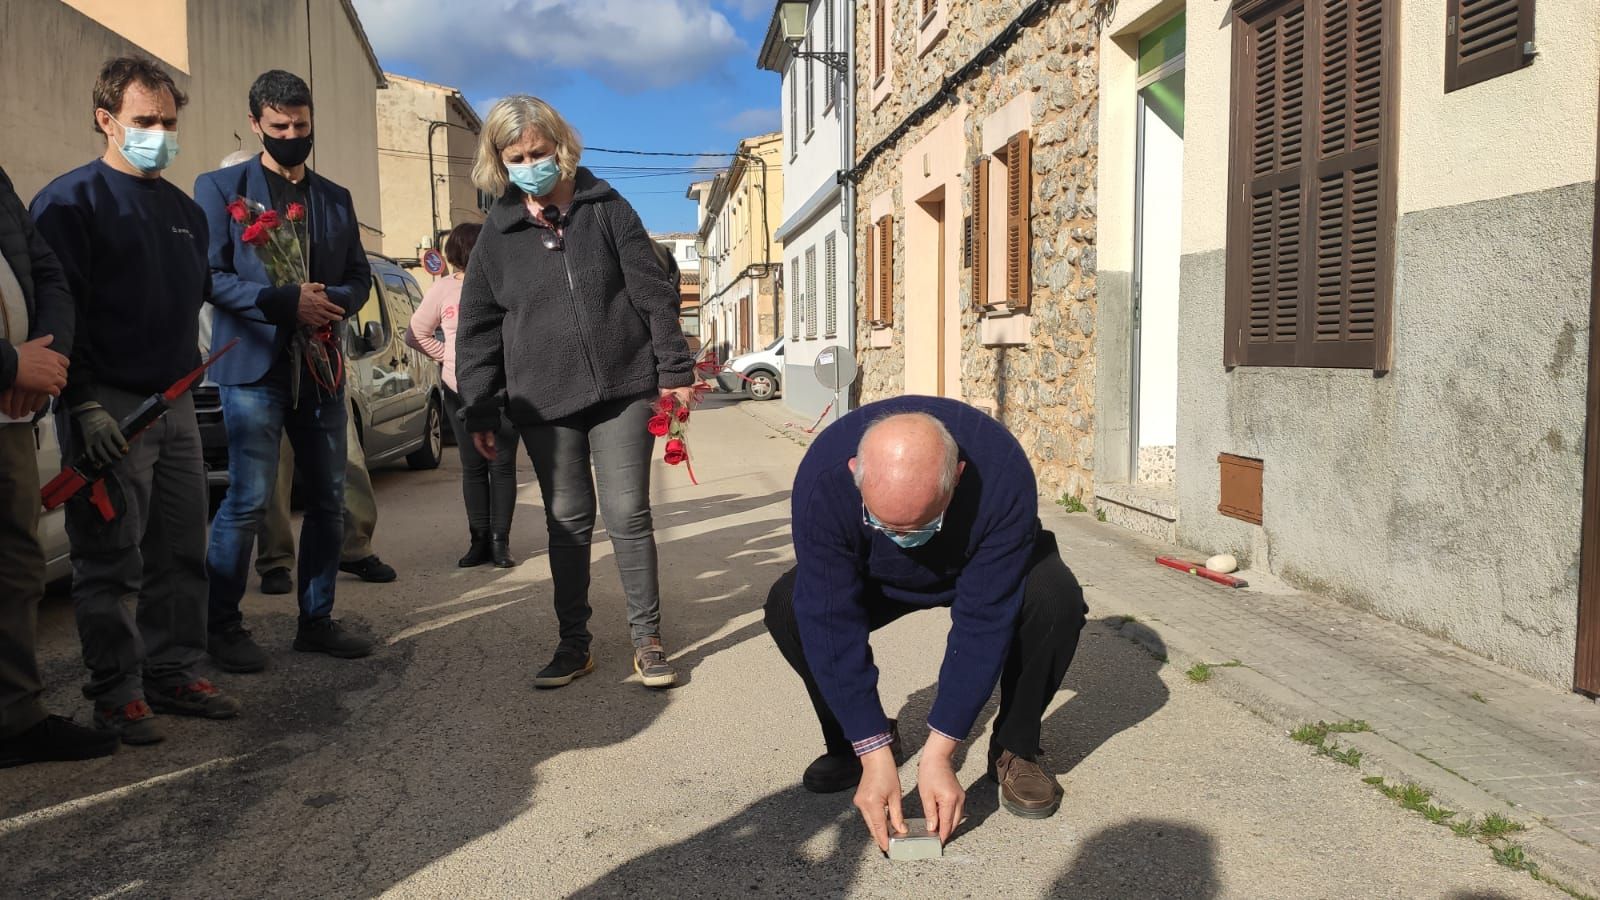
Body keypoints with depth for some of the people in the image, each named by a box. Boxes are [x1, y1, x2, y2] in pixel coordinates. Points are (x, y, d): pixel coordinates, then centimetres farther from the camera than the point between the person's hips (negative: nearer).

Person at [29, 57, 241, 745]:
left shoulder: (184, 209, 17)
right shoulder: (71, 200, -5)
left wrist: (187, 372, 14)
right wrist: (84, 405, -18)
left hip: (175, 403, 7)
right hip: (108, 408, -7)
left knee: (182, 553, 9)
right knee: (110, 564, 0)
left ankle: (174, 673, 20)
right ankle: (117, 692, 9)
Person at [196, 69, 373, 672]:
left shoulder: (336, 199, 16)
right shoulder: (220, 187, 3)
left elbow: (359, 276, 15)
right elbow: (209, 275, -6)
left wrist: (332, 301, -8)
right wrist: (285, 303, -17)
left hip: (320, 366, 5)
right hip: (254, 365, -5)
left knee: (329, 499, 7)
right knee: (248, 501, -7)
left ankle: (317, 620, 19)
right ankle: (224, 626, 8)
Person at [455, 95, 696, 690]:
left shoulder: (606, 209, 3)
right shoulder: (498, 234, 7)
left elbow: (654, 294, 2)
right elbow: (478, 329, 9)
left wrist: (674, 370, -3)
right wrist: (480, 412, 4)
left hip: (622, 390, -2)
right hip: (544, 402, 2)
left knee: (628, 514, 0)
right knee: (567, 522, 7)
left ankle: (647, 639, 11)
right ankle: (574, 644, 19)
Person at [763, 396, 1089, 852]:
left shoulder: (1003, 475, -39)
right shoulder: (822, 478, -37)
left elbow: (983, 621, -34)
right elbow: (830, 622, -33)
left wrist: (937, 753, -34)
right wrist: (874, 755, -34)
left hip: (987, 571, -1)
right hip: (877, 578, 1)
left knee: (1056, 600, -32)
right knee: (789, 607, -26)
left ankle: (1014, 749, -6)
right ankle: (847, 743, 0)